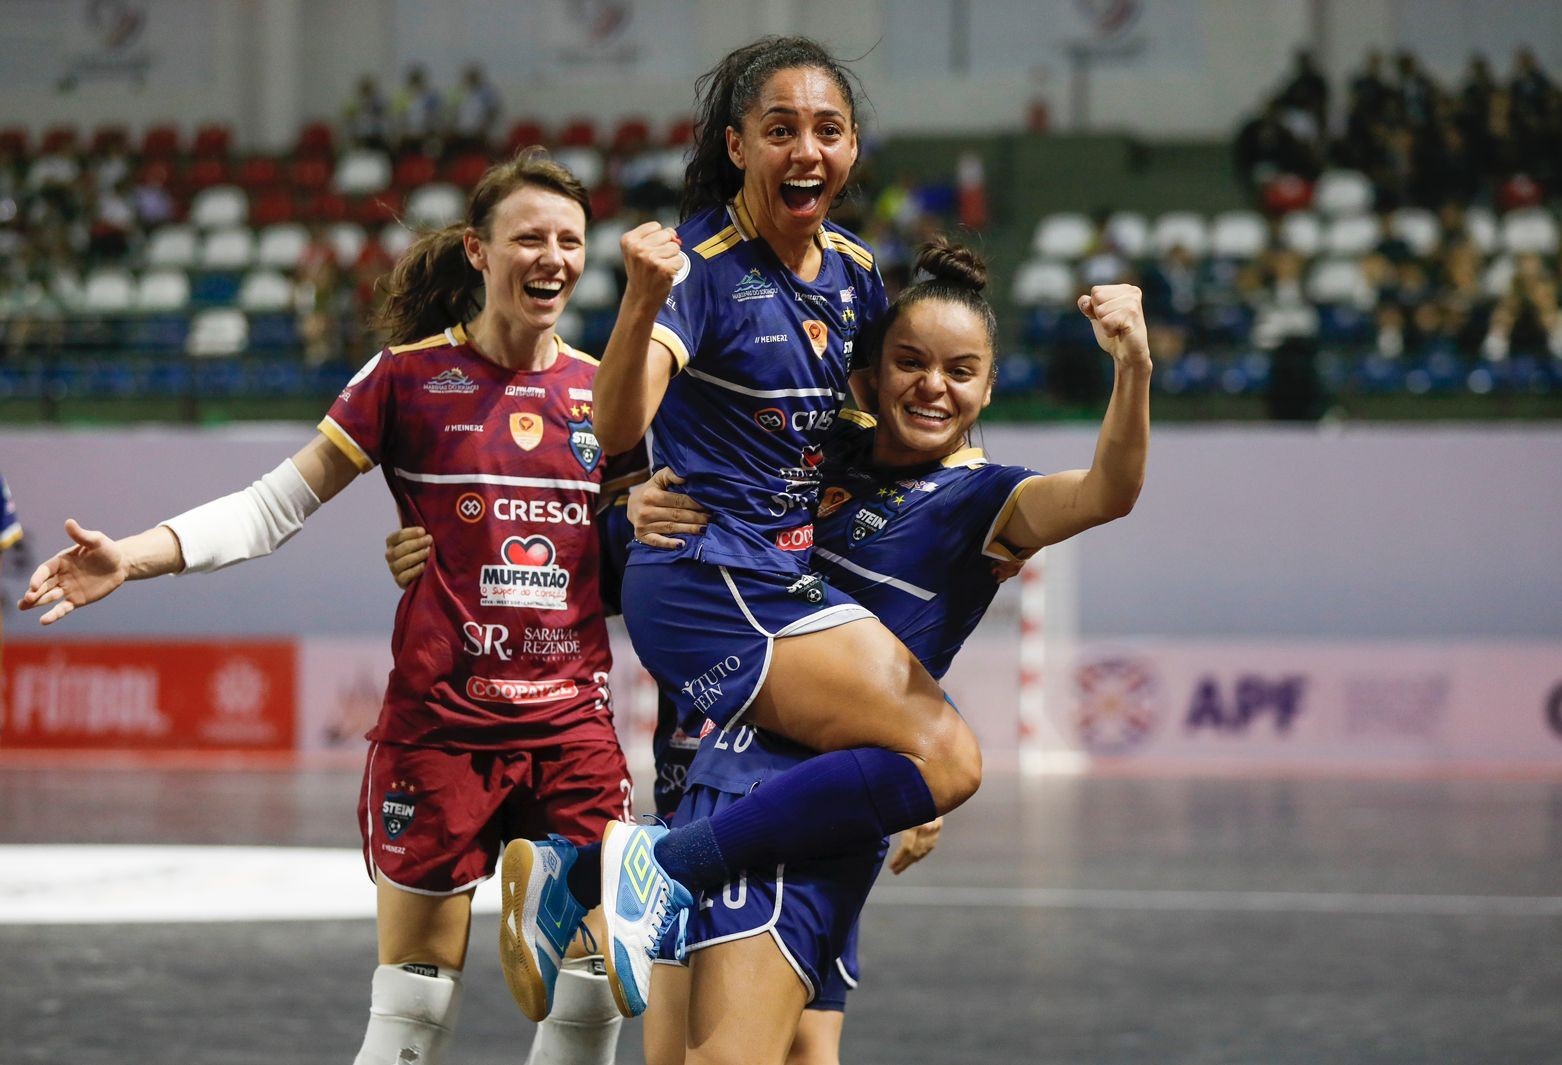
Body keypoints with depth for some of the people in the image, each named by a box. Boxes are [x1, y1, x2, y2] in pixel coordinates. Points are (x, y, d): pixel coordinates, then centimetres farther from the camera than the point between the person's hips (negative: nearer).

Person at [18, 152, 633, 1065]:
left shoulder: (602, 391, 8)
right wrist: (129, 558, -13)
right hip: (439, 722, -3)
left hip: (572, 724, 3)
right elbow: (273, 508, -2)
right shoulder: (409, 377, -1)